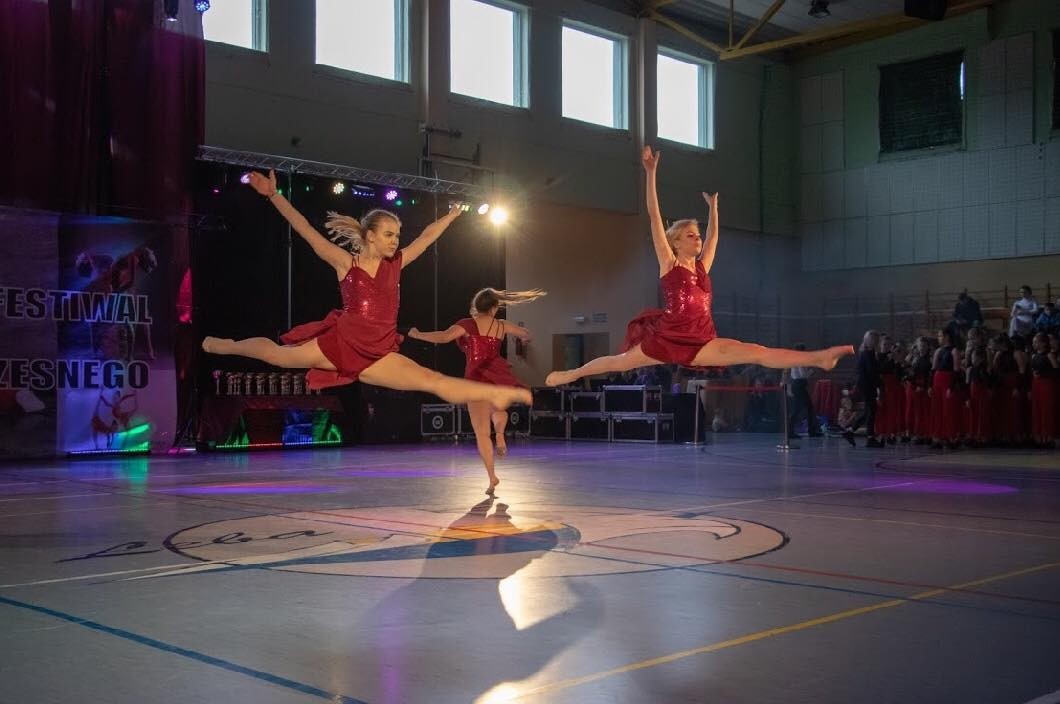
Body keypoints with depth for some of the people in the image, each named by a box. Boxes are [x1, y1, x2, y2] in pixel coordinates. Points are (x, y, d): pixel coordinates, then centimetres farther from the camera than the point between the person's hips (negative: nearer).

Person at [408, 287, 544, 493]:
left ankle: (492, 477, -3)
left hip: (477, 378, -3)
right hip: (498, 375, 4)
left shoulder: (467, 324, -3)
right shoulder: (502, 326, 10)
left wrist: (418, 335, -4)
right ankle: (500, 437, 9)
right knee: (498, 408, 37)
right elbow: (526, 335, 27)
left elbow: (443, 337, -17)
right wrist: (524, 338, 51)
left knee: (481, 432, 2)